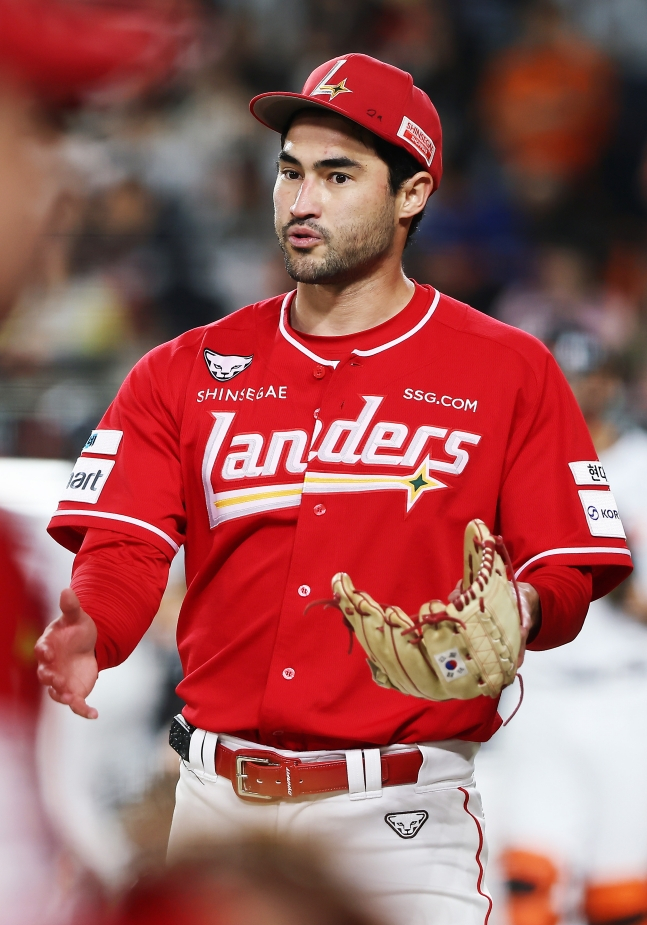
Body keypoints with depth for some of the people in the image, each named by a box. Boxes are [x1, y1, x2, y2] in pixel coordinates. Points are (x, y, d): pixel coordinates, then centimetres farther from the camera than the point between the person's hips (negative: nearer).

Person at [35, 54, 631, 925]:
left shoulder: (509, 372, 4)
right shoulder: (186, 371, 10)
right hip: (217, 803, 3)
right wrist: (87, 633, -24)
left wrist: (520, 611, -25)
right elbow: (125, 550, -2)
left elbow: (567, 575, -1)